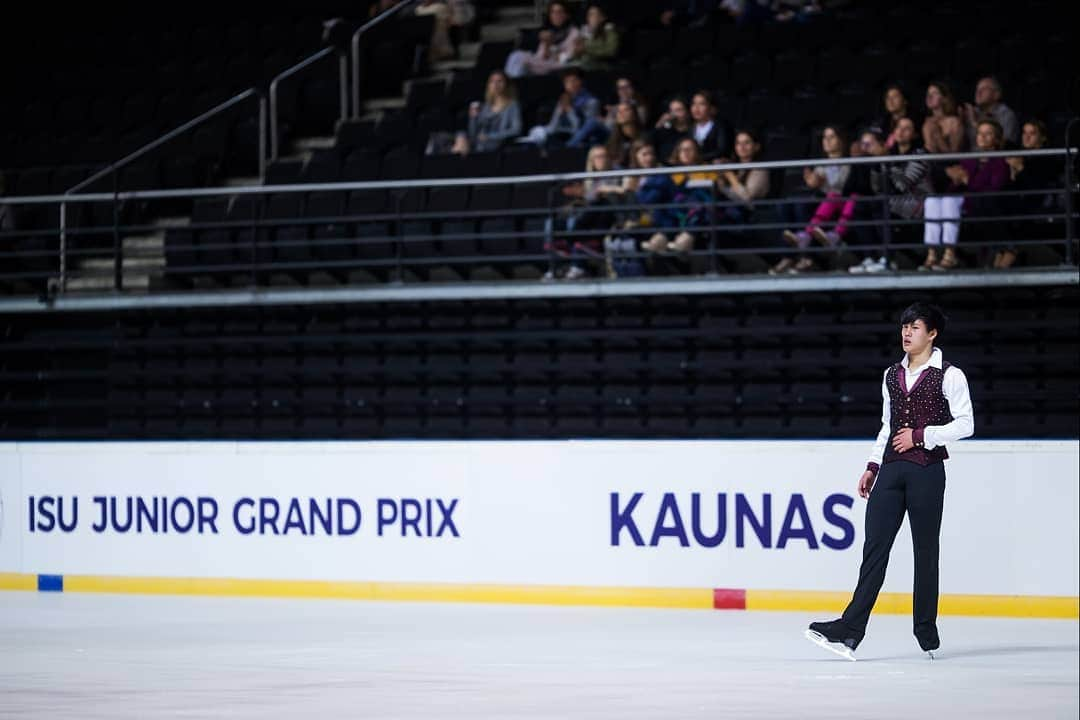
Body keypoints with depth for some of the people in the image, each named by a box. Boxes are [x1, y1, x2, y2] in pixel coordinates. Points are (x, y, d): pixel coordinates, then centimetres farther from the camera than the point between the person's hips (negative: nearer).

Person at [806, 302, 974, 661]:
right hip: (891, 470, 5)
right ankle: (850, 630, -11)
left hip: (927, 470, -5)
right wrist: (873, 466, 14)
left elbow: (965, 424, -6)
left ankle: (926, 632, 8)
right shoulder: (892, 375, 15)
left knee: (925, 549, 0)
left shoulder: (949, 375, -2)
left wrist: (921, 435, -12)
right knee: (874, 547, -4)